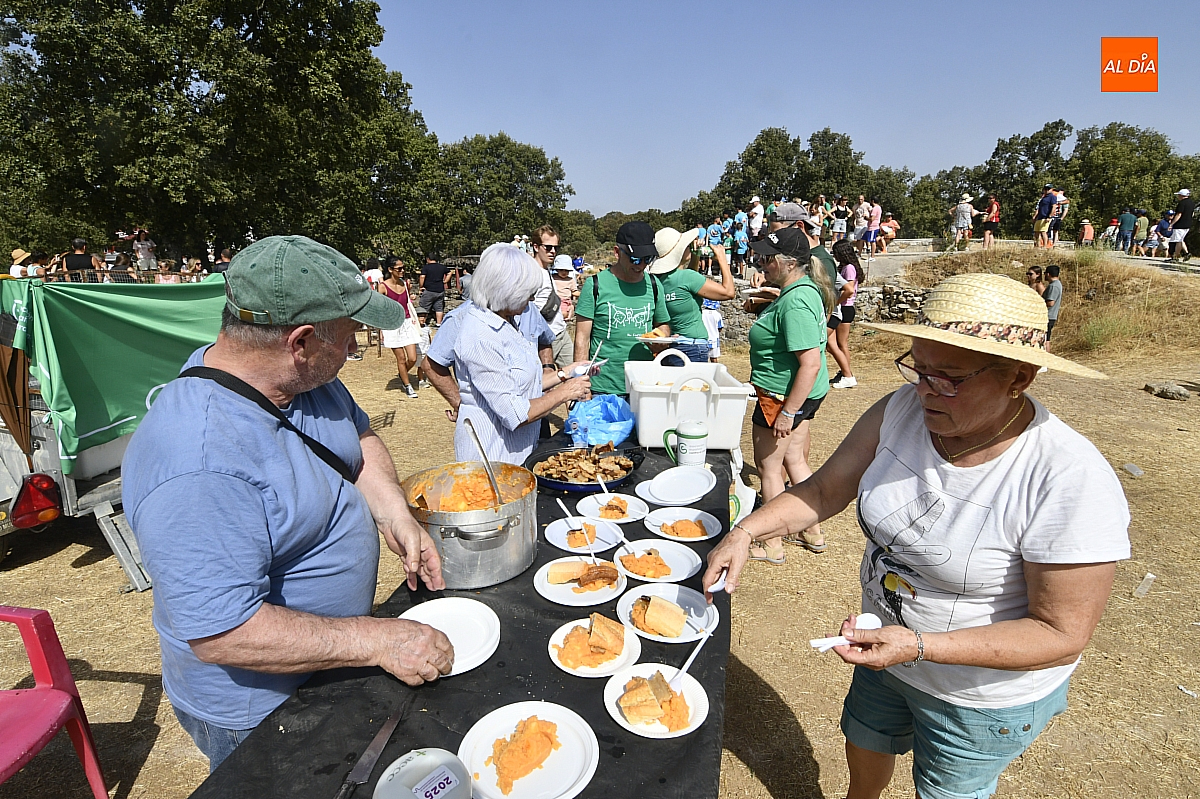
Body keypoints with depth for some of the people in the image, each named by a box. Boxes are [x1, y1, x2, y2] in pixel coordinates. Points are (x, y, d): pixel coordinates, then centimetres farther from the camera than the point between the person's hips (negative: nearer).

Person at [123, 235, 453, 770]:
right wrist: (377, 640, -29)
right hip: (261, 713, -7)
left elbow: (358, 437, 4)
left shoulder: (303, 377, -12)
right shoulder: (197, 468, -37)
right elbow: (222, 635, -34)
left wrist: (396, 517, -12)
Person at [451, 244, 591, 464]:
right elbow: (515, 415, -25)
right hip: (491, 455, -9)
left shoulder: (503, 322, 6)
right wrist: (565, 393, -16)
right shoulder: (480, 338, -24)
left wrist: (564, 374, 5)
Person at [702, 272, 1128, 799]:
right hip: (886, 651, 5)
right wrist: (745, 532, -24)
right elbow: (824, 489, -11)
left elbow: (1062, 634, -26)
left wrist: (920, 646, -35)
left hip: (983, 695, -4)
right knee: (863, 751, 31)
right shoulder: (903, 409, -19)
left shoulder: (1071, 482, -33)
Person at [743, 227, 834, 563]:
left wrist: (788, 412, -27)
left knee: (768, 467, 4)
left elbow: (811, 364, -29)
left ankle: (771, 545, 19)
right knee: (795, 460, 20)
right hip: (800, 395, 11)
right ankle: (813, 533, 35)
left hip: (783, 397, -11)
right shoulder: (804, 289, 8)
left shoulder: (796, 302, -25)